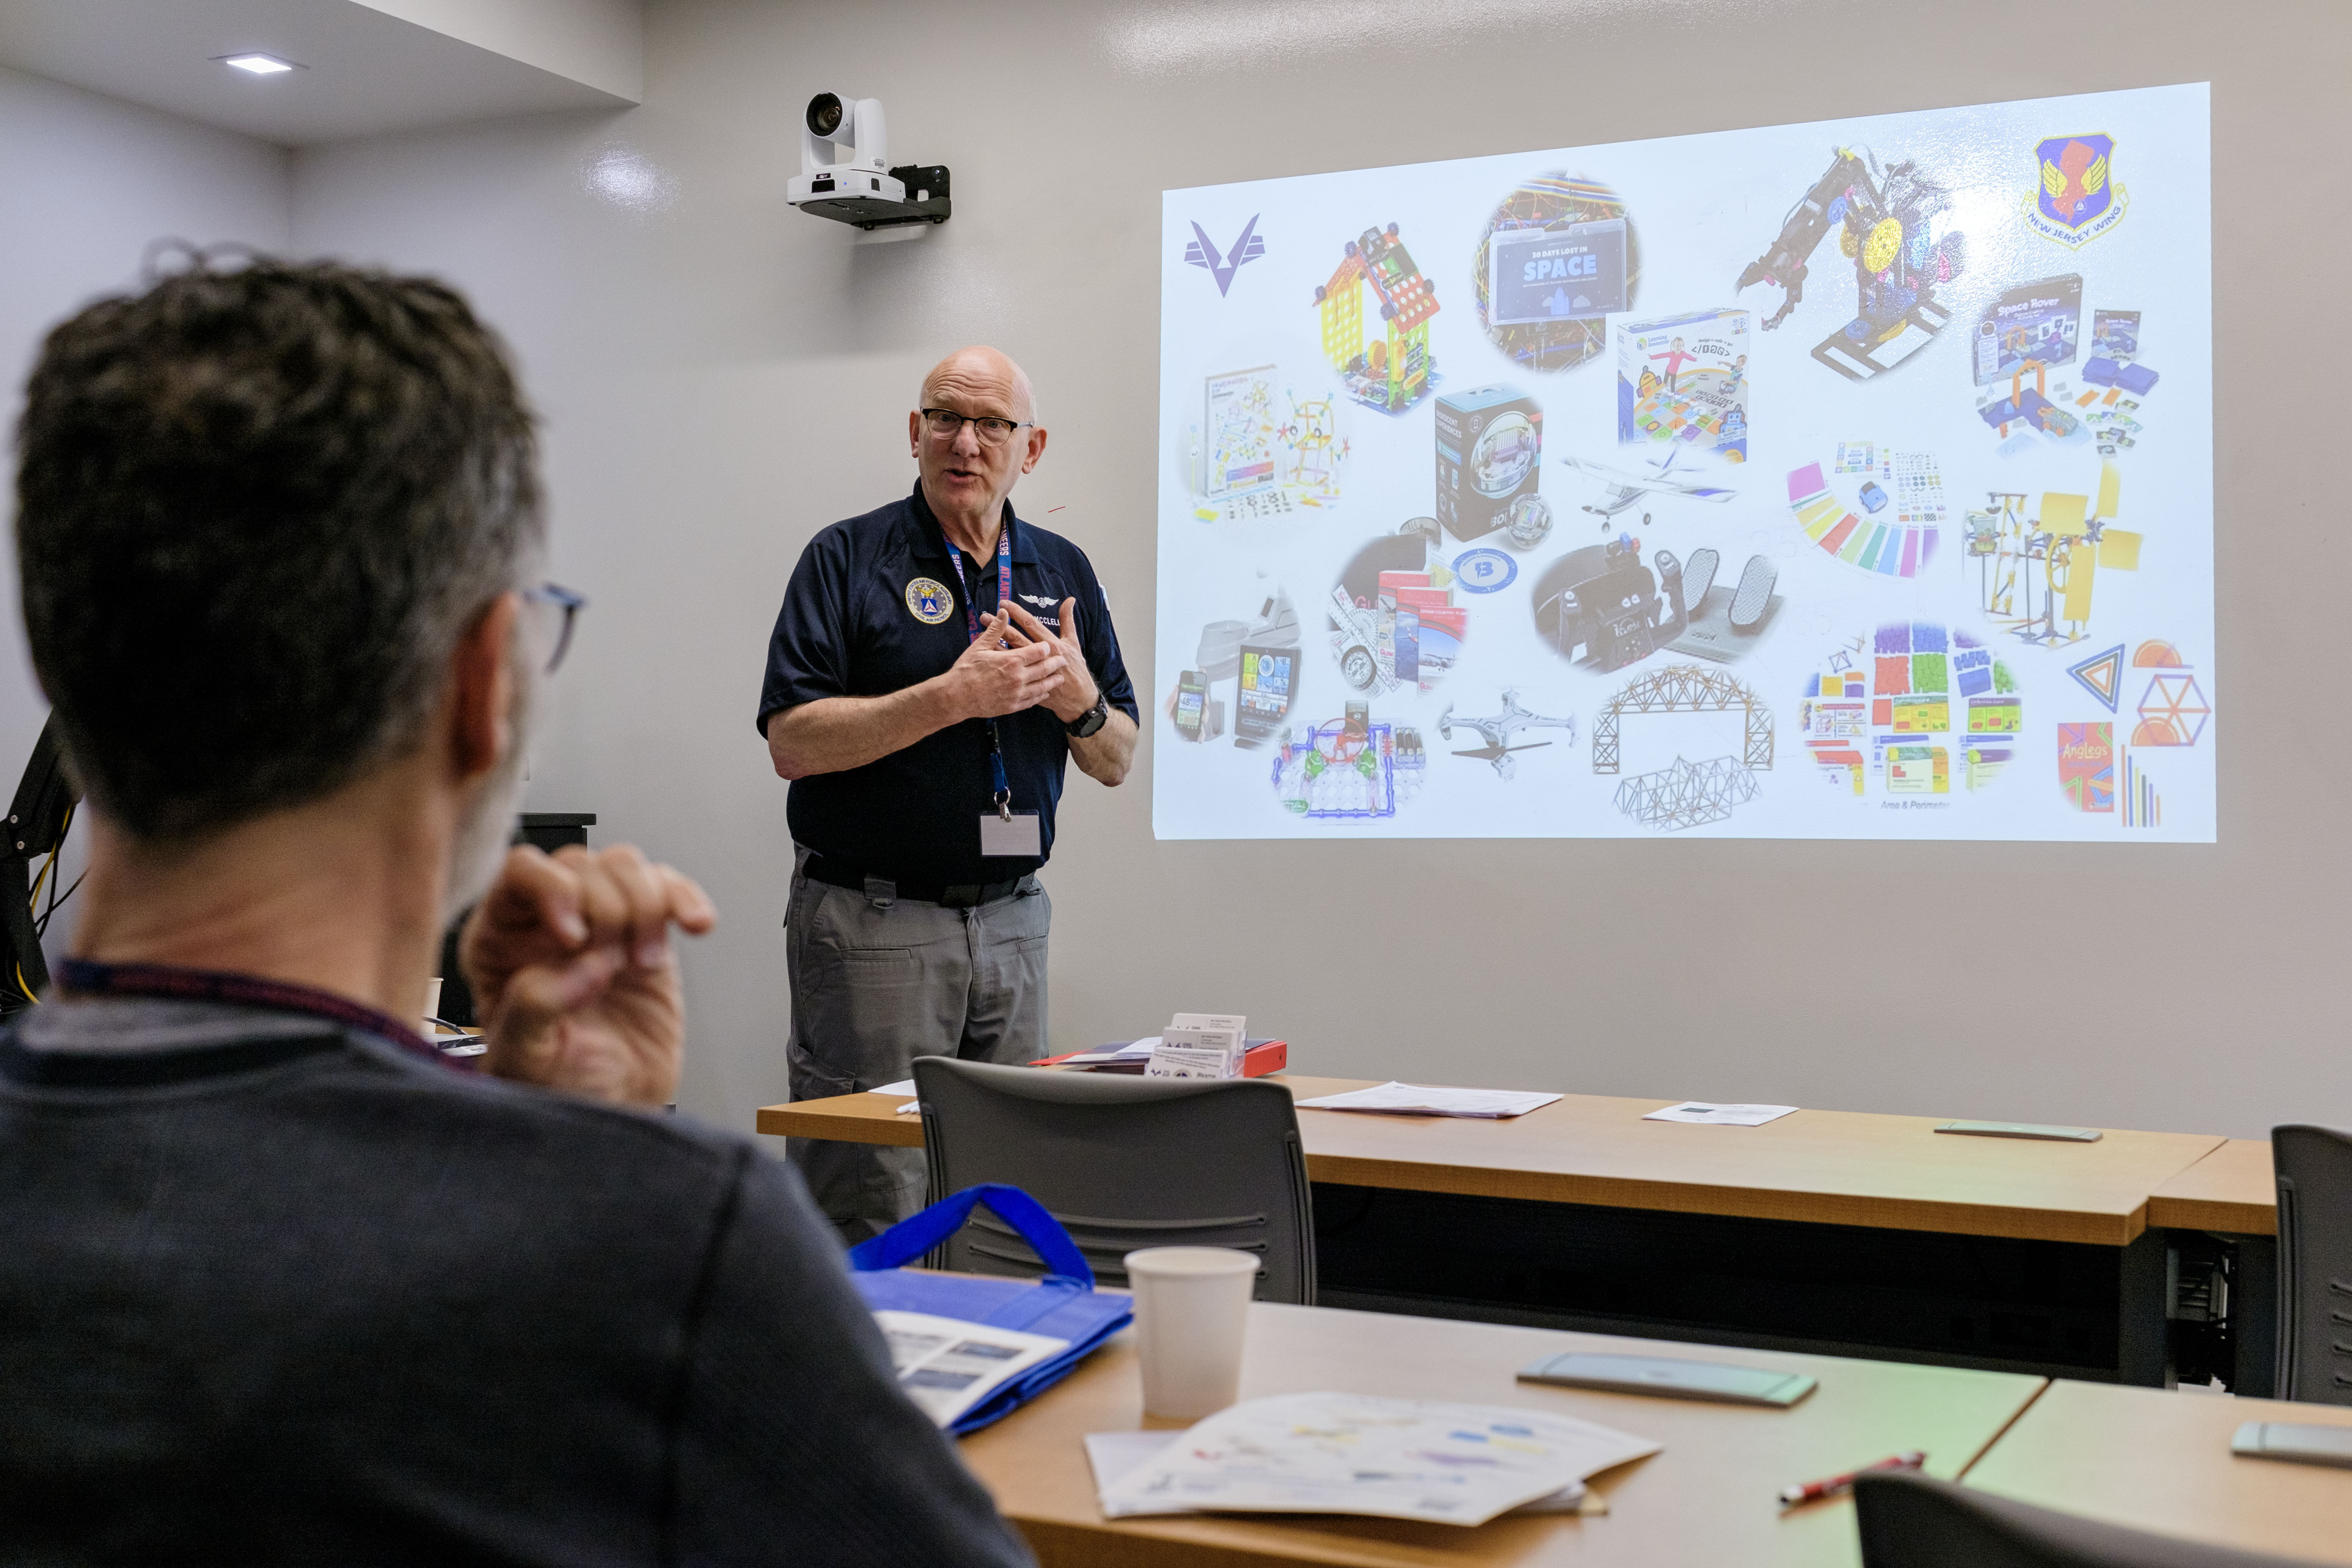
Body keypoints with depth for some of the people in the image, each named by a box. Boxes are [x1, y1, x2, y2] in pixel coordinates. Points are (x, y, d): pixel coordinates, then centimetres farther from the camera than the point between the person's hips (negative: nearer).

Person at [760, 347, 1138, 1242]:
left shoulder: (1063, 571, 12)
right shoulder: (847, 558, -2)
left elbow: (1116, 763, 13)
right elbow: (792, 742, -12)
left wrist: (1079, 702, -9)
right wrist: (957, 696, -19)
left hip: (1013, 922, 5)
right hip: (872, 923, -4)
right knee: (870, 1218, -3)